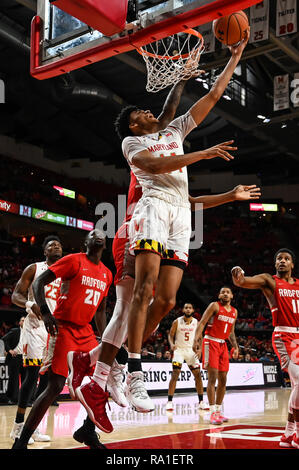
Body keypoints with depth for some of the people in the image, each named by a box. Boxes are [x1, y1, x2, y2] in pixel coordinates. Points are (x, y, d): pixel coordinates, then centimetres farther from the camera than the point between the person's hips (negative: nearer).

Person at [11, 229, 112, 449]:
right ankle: (21, 442, -5)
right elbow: (38, 283, -10)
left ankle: (88, 431, 23)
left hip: (85, 331, 7)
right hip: (63, 328, -7)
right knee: (56, 386, -14)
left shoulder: (107, 274, 13)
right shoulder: (74, 260, -7)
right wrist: (45, 312, -24)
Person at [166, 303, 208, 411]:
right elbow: (171, 335, 1)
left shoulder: (196, 322, 0)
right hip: (179, 349, -3)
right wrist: (172, 344, -19)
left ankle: (201, 402, 8)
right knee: (175, 375, -12)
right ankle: (169, 402, -7)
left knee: (198, 375, -1)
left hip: (191, 350, 3)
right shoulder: (177, 322, -6)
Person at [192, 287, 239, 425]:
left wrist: (235, 346, 11)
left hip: (223, 345, 7)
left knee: (223, 380, 7)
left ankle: (218, 411, 17)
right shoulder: (215, 306, -7)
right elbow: (202, 323, -12)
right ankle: (213, 413, -9)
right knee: (212, 377, -11)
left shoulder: (234, 311, 13)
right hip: (211, 342, -7)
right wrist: (196, 339, -25)